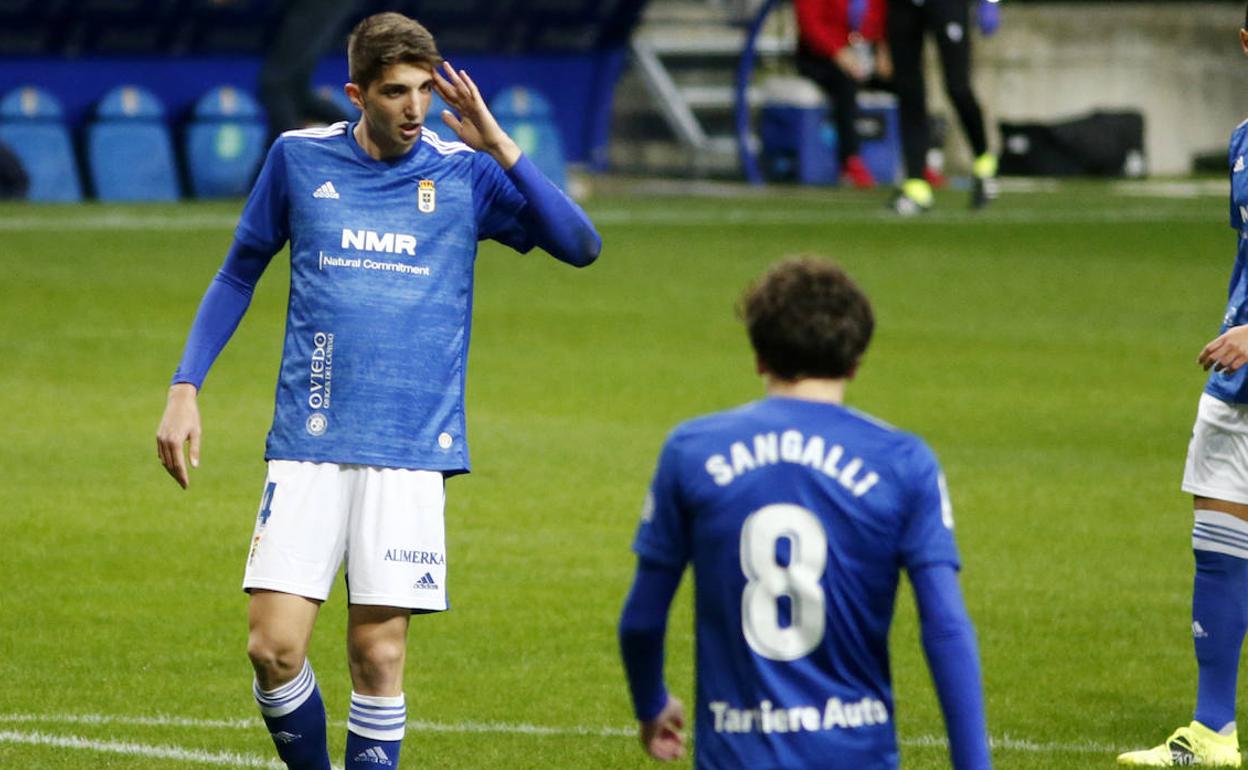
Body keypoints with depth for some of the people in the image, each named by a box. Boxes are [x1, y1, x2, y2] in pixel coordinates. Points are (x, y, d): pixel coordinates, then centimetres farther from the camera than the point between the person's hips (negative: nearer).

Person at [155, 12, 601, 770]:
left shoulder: (465, 173, 2)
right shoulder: (299, 159, 5)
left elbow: (581, 246, -6)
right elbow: (239, 274, 16)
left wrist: (499, 146, -12)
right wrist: (185, 390, 9)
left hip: (411, 452, -1)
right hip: (309, 444, 1)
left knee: (379, 652, -2)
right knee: (275, 647, -7)